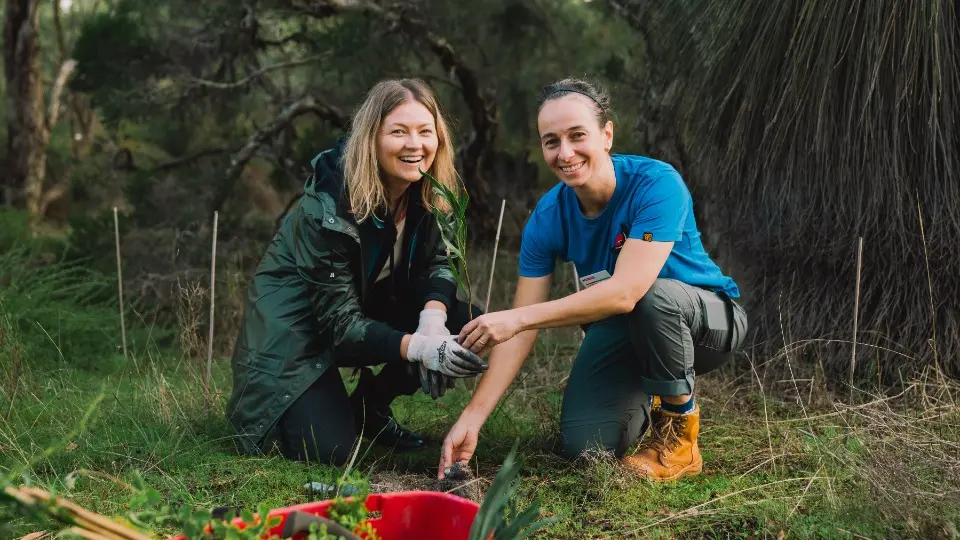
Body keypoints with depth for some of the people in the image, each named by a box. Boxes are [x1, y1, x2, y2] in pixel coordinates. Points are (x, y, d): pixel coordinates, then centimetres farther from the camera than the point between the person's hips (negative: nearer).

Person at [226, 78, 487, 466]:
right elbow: (341, 324, -28)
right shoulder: (326, 209, -30)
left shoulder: (427, 194, -12)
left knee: (467, 329, -17)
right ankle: (264, 403, 12)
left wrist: (433, 318, -28)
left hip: (370, 306, 6)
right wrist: (419, 348, -42)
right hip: (295, 324, -6)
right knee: (330, 450, -22)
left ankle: (370, 406, 5)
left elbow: (435, 264, -4)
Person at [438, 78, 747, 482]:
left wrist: (517, 318, -40)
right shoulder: (547, 220, -13)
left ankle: (680, 437, -13)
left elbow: (625, 293, -39)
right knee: (583, 446, -14)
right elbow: (519, 333, -14)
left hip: (710, 318, -4)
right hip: (622, 335, 5)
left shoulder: (656, 183, -28)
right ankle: (647, 397, 23)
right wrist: (471, 418, -22)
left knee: (652, 292, -38)